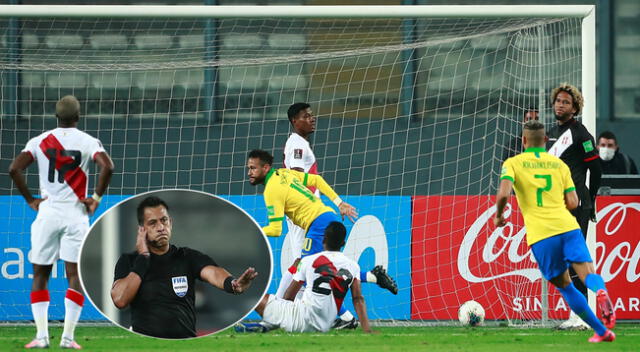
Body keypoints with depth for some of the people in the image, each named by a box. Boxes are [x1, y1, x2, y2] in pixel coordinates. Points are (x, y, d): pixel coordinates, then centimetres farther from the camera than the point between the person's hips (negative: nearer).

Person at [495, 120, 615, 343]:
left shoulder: (513, 163, 7)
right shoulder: (559, 164, 17)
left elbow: (504, 193, -10)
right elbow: (573, 203, 13)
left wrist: (498, 215, 9)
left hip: (540, 234, -2)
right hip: (568, 226, 2)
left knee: (564, 285, 11)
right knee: (587, 273, -9)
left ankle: (602, 331, 6)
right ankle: (601, 292, -46)